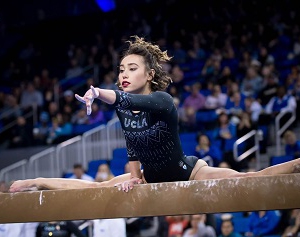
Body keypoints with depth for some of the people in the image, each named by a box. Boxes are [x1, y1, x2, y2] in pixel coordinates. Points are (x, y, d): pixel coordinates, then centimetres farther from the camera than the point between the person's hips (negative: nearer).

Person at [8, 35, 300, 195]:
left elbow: (134, 101, -50)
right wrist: (134, 176, -5)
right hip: (151, 177, 7)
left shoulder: (163, 101, -28)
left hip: (186, 171, -7)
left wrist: (98, 92, -67)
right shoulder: (122, 109, -7)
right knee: (94, 187, 9)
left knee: (247, 178, -27)